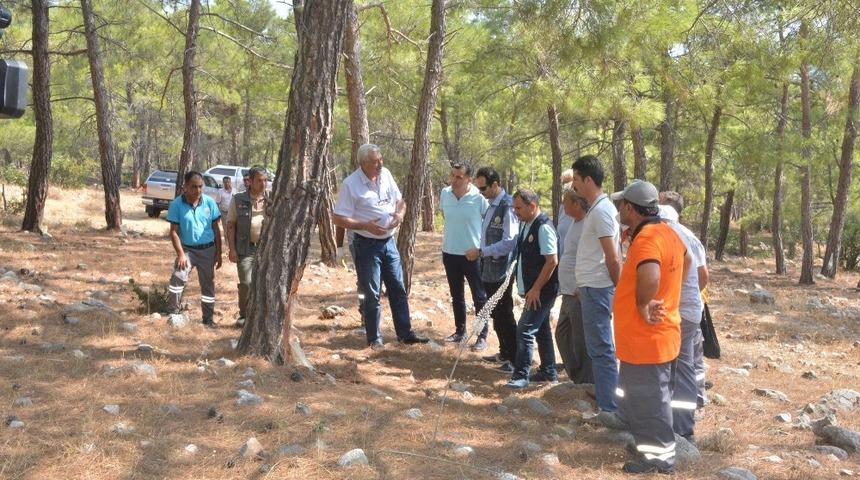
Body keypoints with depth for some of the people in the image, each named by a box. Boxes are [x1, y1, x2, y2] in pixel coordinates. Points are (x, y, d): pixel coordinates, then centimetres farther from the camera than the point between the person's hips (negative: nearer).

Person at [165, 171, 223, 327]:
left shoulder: (209, 202, -5)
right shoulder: (176, 204, -11)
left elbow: (216, 229, 1)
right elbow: (174, 231, -8)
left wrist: (218, 254, 1)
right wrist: (180, 254, -16)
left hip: (208, 250, 2)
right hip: (187, 249, -2)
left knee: (208, 285, 9)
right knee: (178, 278, -22)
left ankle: (209, 320, 20)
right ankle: (172, 313, -12)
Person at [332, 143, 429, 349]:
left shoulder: (386, 174, 2)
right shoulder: (350, 184, -15)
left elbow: (400, 201, 15)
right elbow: (338, 218, -15)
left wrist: (400, 213, -7)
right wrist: (366, 226, -23)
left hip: (389, 241, 6)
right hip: (367, 245, -6)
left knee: (398, 289, 10)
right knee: (372, 294, 2)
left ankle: (405, 333, 20)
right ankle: (374, 338, 15)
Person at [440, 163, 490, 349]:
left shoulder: (479, 197, -17)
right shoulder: (445, 193, -3)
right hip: (449, 252, 5)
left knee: (479, 298, 4)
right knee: (456, 296, 17)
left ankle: (482, 336, 13)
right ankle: (460, 331, 32)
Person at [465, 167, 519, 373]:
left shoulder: (507, 206, -17)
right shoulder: (492, 205, 10)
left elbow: (509, 242, -23)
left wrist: (481, 252, -21)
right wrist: (481, 254, 9)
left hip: (501, 271, -9)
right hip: (490, 269, 9)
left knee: (504, 315, -1)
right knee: (496, 314, 18)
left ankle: (515, 359, 9)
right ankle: (504, 353, 31)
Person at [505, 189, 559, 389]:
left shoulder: (544, 227, -19)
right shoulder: (526, 225, 9)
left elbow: (552, 261, -23)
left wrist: (536, 289, -20)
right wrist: (529, 288, 16)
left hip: (542, 291, -10)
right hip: (533, 290, 10)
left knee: (525, 330, -10)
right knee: (541, 329, 17)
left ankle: (521, 376, -4)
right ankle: (548, 371, 29)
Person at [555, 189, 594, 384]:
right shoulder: (575, 224, 12)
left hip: (580, 296, -10)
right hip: (569, 294, 10)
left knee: (581, 343, 0)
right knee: (563, 335, 20)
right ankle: (575, 377, 33)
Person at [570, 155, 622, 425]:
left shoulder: (601, 211, -17)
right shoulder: (596, 208, 13)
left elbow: (613, 258, -19)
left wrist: (618, 290, -12)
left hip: (597, 290, -10)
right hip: (592, 288, 10)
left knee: (601, 349, -5)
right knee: (600, 347, 16)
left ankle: (610, 409, 1)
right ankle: (606, 402, 26)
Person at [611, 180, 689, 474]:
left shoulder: (646, 239, -25)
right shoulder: (665, 232, 7)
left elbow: (650, 277, -45)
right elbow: (685, 260, 27)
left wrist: (643, 307, -28)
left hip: (646, 338, -10)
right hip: (649, 336, 10)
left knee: (649, 400, 4)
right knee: (640, 396, 23)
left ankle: (660, 457, 17)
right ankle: (649, 444, 37)